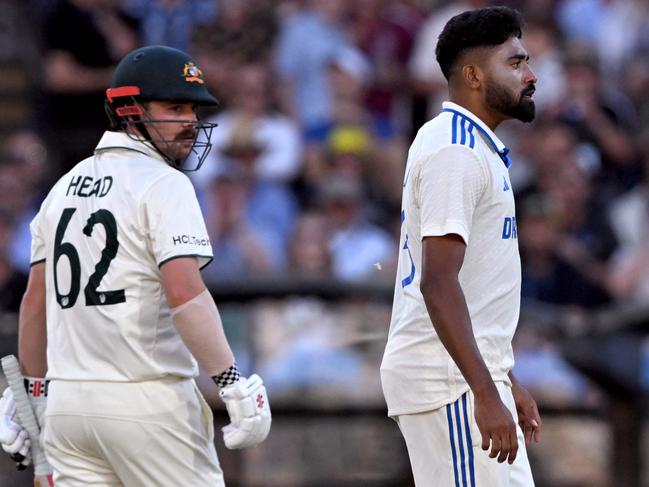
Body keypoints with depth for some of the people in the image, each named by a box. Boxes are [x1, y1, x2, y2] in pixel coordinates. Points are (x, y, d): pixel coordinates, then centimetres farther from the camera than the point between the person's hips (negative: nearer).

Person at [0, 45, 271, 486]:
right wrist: (234, 384, -23)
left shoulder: (65, 186, 15)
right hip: (146, 401, -7)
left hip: (67, 400, 7)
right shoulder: (164, 185, -9)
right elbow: (184, 293, -21)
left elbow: (36, 300, 18)